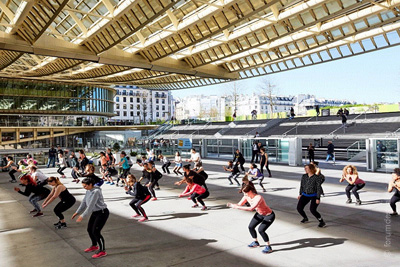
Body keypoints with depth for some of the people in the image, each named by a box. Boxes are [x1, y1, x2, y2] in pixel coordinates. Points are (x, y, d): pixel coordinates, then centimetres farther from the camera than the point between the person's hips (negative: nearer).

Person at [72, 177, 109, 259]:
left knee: (95, 231, -9)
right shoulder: (88, 191, 4)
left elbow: (91, 205, -26)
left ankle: (102, 251, 5)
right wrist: (77, 212, 13)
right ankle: (94, 246, 40)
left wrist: (82, 216, -24)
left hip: (102, 213, -9)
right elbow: (84, 202, 14)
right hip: (95, 212, 9)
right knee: (89, 229, 16)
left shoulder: (96, 192, -24)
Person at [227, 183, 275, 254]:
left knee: (261, 230, -18)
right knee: (251, 227, 6)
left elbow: (251, 208, -48)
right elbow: (239, 204, -6)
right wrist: (232, 205, -27)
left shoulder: (258, 198, -37)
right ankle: (256, 242, 31)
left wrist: (237, 207, -48)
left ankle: (269, 247, 4)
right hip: (259, 214, 8)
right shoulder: (246, 197, -13)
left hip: (269, 215, -8)